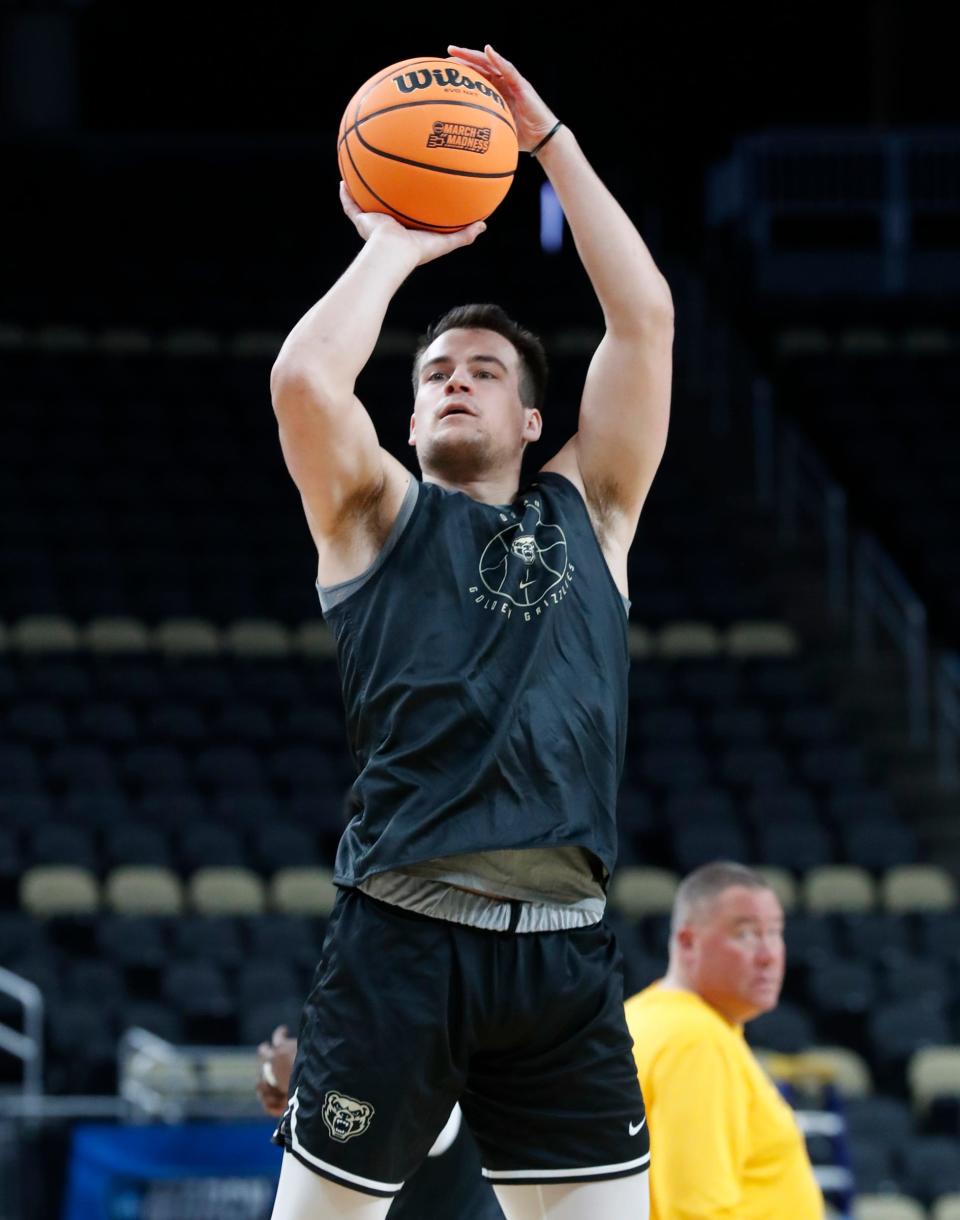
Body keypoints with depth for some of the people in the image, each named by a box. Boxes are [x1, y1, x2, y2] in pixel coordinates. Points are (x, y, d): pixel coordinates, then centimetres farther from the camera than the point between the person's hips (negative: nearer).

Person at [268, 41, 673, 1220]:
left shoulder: (586, 513, 18)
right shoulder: (376, 517, 11)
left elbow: (646, 319, 10)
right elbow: (303, 380, -9)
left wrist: (550, 140, 11)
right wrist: (393, 249, 6)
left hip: (562, 949, 3)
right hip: (399, 938, -2)